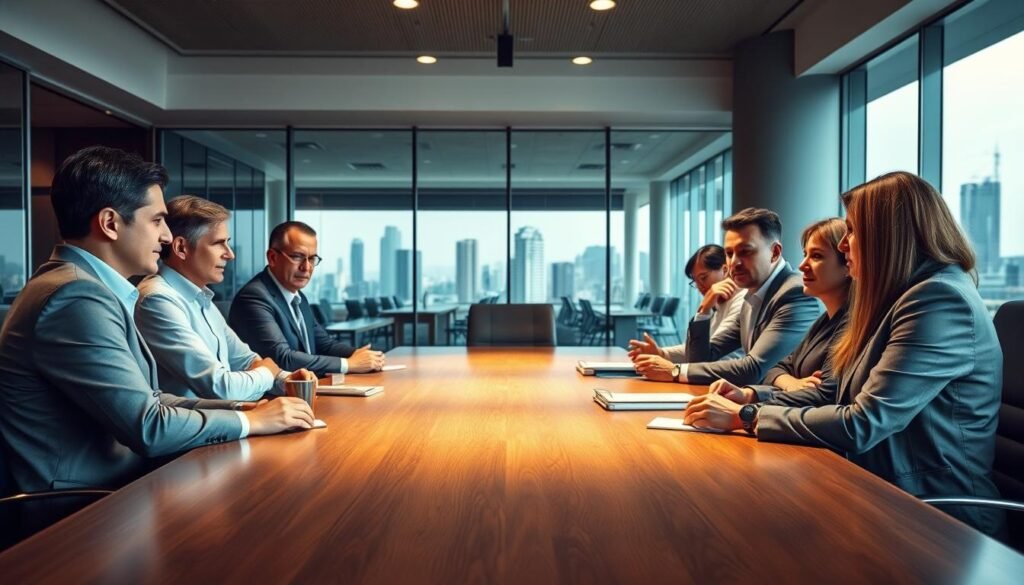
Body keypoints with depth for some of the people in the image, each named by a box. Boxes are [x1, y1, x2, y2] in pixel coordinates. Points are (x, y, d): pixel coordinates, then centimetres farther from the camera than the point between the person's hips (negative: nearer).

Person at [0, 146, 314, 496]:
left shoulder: (88, 286, 9)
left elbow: (145, 401, 11)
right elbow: (148, 427, -22)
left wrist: (241, 408, 1)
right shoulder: (78, 295, -21)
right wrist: (251, 420, -10)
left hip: (110, 486, 8)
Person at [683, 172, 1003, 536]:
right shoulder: (898, 298, 11)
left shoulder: (941, 302, -20)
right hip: (884, 494, 8)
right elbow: (837, 393, 13)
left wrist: (745, 417, -17)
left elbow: (861, 426, -25)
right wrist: (752, 398, 0)